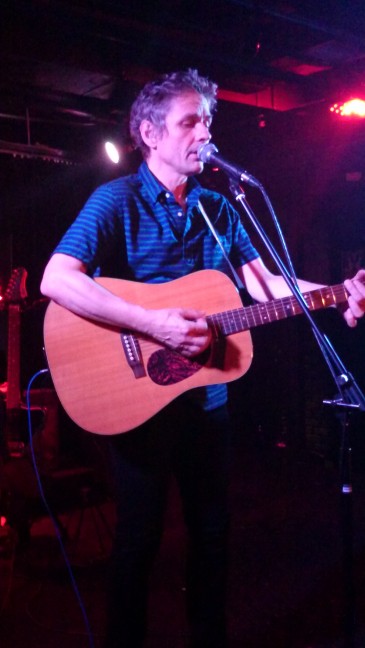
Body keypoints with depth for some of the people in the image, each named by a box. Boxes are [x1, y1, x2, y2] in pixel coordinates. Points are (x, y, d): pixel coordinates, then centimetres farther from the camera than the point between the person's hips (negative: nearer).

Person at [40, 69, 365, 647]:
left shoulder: (218, 208, 9)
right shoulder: (117, 200, -10)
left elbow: (265, 284, 5)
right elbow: (56, 279, -24)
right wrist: (156, 324, -30)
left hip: (205, 395, 6)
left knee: (212, 525, 17)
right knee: (140, 534, 7)